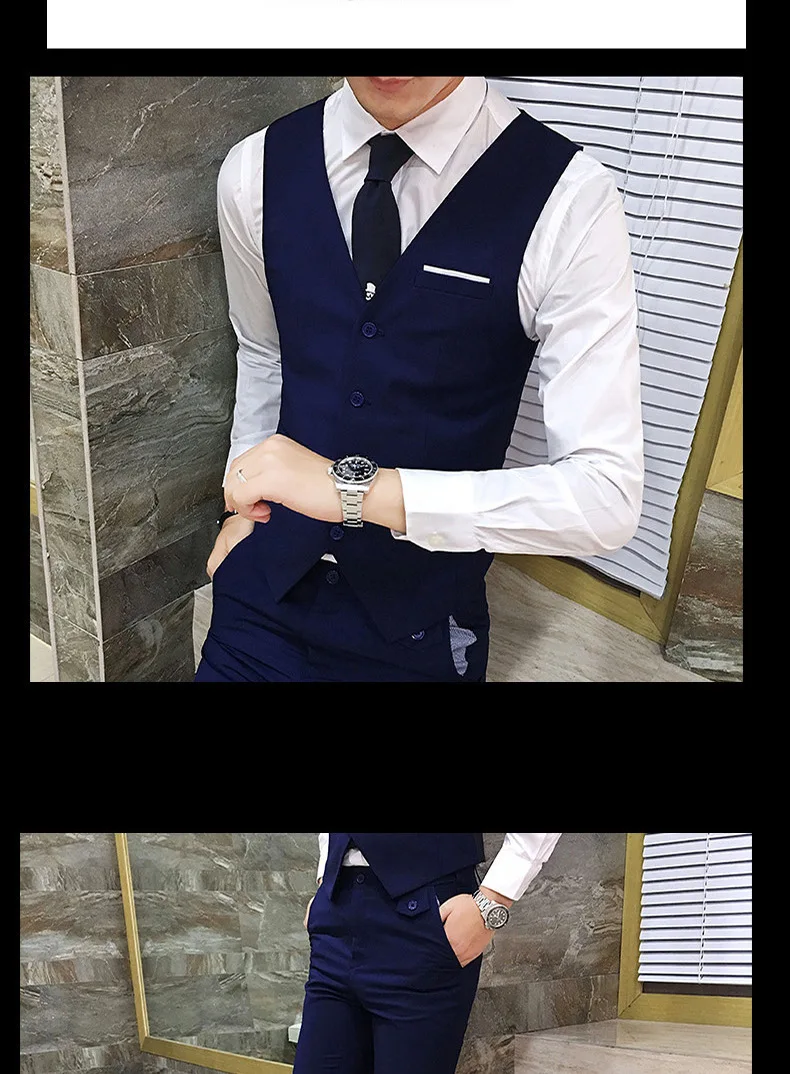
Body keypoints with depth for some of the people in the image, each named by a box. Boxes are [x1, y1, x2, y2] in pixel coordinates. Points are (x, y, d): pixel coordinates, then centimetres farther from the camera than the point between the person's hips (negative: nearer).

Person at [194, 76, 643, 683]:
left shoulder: (569, 200, -19)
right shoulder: (255, 172, -6)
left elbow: (607, 496, -24)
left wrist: (356, 489, -31)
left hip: (422, 630, -2)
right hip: (267, 592, 3)